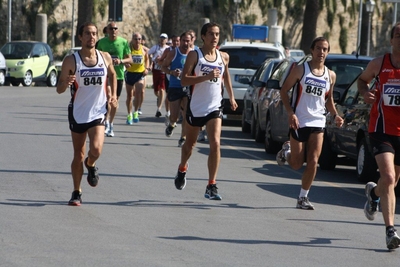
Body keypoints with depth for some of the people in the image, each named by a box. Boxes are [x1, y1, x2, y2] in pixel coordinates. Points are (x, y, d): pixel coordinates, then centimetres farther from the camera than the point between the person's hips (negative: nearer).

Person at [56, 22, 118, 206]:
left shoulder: (105, 58, 0)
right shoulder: (71, 61, -8)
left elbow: (112, 75, 22)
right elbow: (59, 89, -5)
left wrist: (113, 94, 8)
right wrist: (65, 83, -27)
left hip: (97, 112, 1)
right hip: (78, 113, -1)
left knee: (96, 149, -20)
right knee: (78, 155, 7)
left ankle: (91, 165, 16)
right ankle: (77, 192, 22)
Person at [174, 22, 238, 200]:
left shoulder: (223, 57, 3)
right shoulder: (194, 55, -8)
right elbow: (184, 80, -17)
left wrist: (231, 97, 25)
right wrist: (206, 77, -27)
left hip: (214, 107, 1)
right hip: (196, 107, -1)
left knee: (215, 144, -16)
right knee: (190, 144, 16)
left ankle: (211, 186, -13)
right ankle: (182, 169, 48)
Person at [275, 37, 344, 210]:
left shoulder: (330, 75, 8)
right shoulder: (300, 70, -5)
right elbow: (284, 90, -3)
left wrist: (335, 115, 3)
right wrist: (290, 113, -15)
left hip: (318, 123, 3)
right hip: (299, 122, -3)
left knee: (313, 162, -9)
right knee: (296, 164, 3)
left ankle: (303, 198, 3)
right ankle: (287, 151, 38)